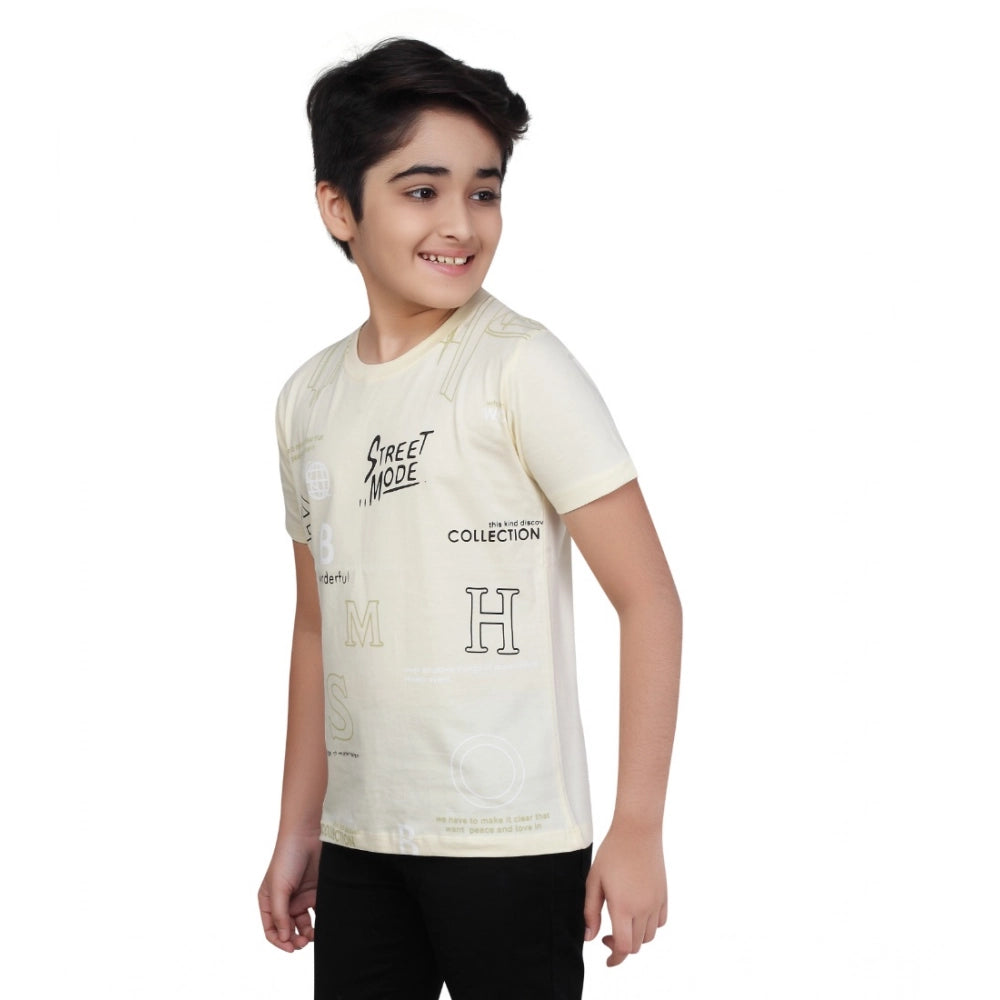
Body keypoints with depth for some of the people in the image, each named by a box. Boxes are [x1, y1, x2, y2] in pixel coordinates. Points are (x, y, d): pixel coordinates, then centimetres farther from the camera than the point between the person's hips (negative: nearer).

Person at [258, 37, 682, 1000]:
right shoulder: (309, 399, 8)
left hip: (511, 839, -5)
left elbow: (650, 599, -10)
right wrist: (297, 831, 15)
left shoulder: (519, 366, -9)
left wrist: (637, 831, -12)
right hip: (360, 839, 5)